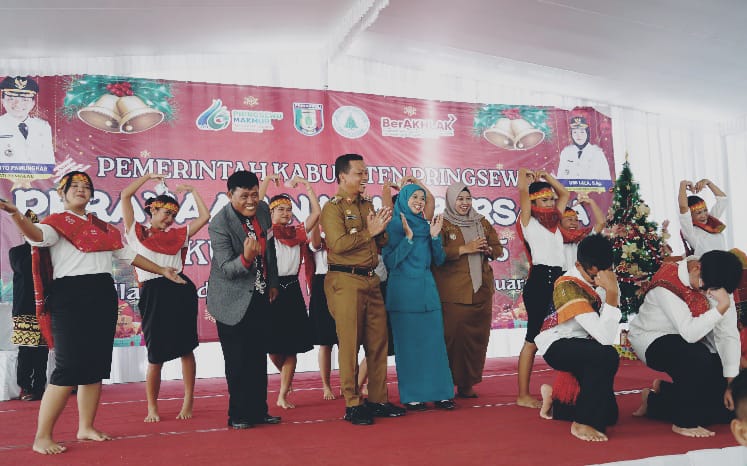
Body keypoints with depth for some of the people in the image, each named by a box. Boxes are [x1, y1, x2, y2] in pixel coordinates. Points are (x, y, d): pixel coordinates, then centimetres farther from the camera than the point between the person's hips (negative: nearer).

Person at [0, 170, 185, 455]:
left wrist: (162, 271, 25)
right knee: (69, 367, -12)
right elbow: (38, 237, -23)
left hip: (103, 296, 7)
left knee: (97, 365, 8)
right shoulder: (57, 222, 0)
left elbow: (128, 254, 25)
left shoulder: (101, 226, 19)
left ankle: (86, 427, 19)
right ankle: (42, 437, -2)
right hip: (70, 296, -6)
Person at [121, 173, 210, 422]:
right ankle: (152, 407, 21)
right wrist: (149, 176, 10)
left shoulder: (177, 234, 13)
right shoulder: (136, 231, 9)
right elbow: (125, 195, 3)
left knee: (186, 348, 4)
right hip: (152, 294, -2)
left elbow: (205, 217, 15)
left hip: (180, 291, 2)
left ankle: (188, 402, 17)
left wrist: (192, 191, 20)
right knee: (156, 354, 3)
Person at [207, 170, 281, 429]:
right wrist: (246, 258, -43)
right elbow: (226, 269, -23)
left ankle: (258, 411, 24)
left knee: (258, 357, 13)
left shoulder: (263, 210, -2)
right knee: (237, 360, 2)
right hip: (233, 300, -6)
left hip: (259, 297, 6)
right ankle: (238, 415, 17)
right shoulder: (219, 224, -21)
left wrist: (273, 282, 17)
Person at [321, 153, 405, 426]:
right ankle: (352, 405, 8)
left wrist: (381, 229, -2)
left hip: (370, 280, 7)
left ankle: (378, 400, 19)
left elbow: (382, 243, 19)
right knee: (350, 344, -2)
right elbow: (338, 244, -18)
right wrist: (369, 232, -11)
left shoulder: (367, 205, 17)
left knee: (378, 342, 8)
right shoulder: (333, 207, -5)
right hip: (345, 281, -7)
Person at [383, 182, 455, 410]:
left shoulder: (427, 225, 12)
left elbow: (438, 260, 9)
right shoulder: (394, 225, -3)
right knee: (408, 344, 1)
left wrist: (435, 236, -5)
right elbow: (390, 262, -11)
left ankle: (439, 392, 14)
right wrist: (408, 237, -18)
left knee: (434, 341, 5)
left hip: (427, 290, 5)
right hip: (403, 291, -5)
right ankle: (411, 396, 10)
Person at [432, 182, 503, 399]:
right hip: (453, 293, -5)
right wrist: (465, 248, -16)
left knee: (478, 337, 4)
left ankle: (467, 383, 14)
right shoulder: (443, 224, 0)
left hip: (481, 291, 5)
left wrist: (486, 249, -5)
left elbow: (498, 248, 16)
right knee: (453, 337, -6)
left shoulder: (482, 223, 17)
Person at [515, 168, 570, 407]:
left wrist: (546, 176, 24)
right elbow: (523, 191, -10)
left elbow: (564, 194, 31)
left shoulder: (554, 220, 19)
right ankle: (523, 395, -1)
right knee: (534, 339, -6)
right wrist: (527, 175, 10)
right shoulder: (529, 221, 0)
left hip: (559, 279, 8)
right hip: (539, 280, -8)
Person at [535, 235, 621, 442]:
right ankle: (582, 423, -20)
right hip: (558, 345, -7)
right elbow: (605, 338, -35)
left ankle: (555, 401, 31)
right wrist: (611, 293, -35)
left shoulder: (604, 278, -5)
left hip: (584, 344, 8)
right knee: (607, 356, -36)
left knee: (608, 414, 6)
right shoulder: (568, 287, -25)